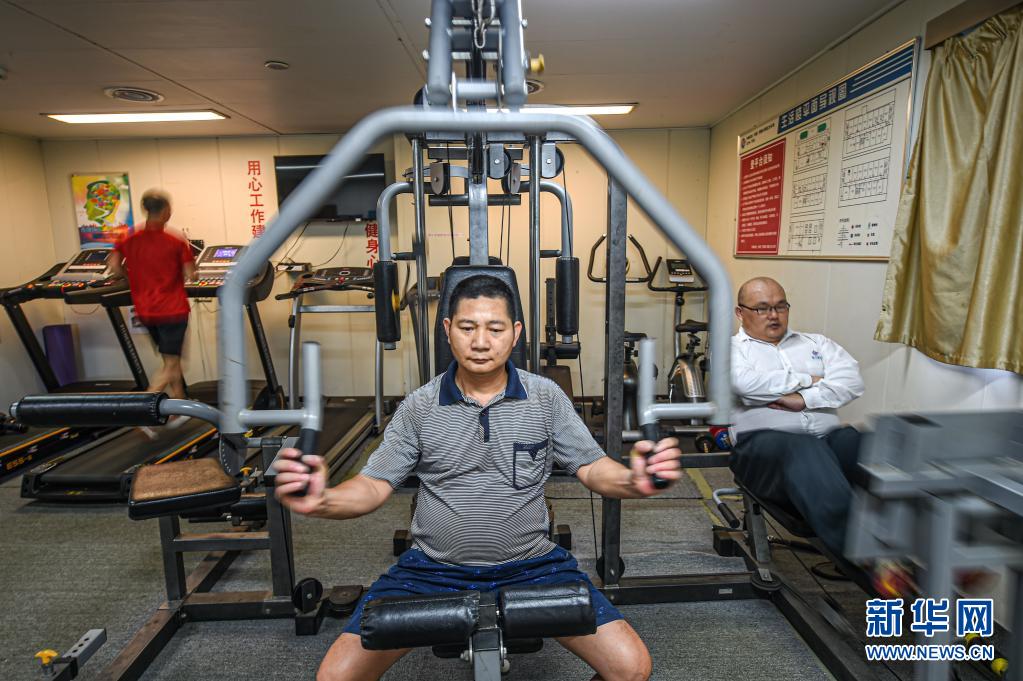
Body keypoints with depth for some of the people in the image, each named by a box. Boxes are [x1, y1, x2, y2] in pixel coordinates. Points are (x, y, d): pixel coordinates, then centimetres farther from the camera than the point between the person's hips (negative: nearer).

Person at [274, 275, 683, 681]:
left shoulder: (546, 397, -2)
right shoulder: (418, 407, -2)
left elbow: (593, 468, -3)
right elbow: (375, 485, -2)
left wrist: (632, 481, -26)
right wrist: (322, 500, -23)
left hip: (531, 565, 0)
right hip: (434, 569, 1)